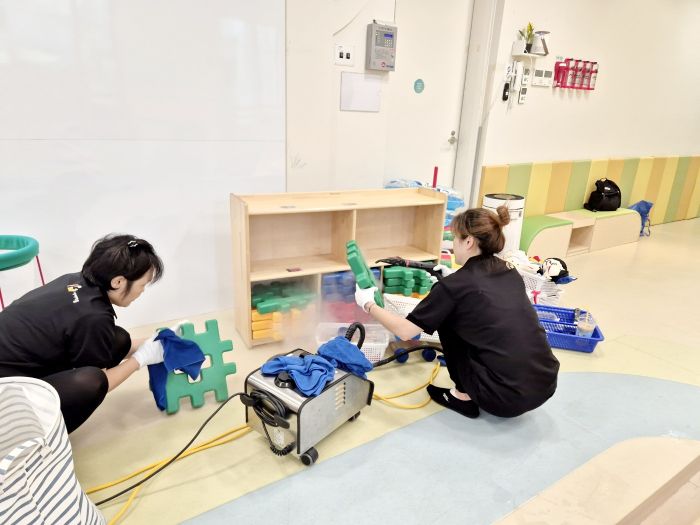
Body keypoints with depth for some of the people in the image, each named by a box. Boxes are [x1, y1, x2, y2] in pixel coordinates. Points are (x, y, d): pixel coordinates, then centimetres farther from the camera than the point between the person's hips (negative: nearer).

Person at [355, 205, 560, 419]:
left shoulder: (454, 285, -10)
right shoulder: (509, 273, 8)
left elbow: (404, 331, -3)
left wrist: (368, 305, 11)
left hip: (507, 397, -6)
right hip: (546, 385, 7)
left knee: (446, 318, 9)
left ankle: (463, 396, 15)